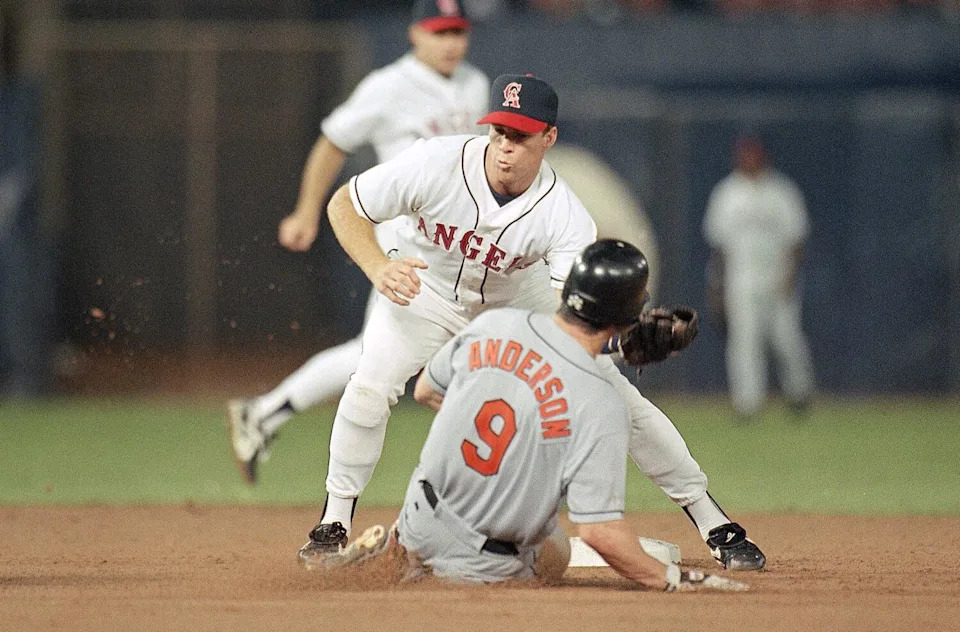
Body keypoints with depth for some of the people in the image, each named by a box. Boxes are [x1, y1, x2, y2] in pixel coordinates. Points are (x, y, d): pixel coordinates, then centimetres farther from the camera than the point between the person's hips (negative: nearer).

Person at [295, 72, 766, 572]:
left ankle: (713, 523, 7)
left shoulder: (566, 216, -32)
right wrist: (379, 269, -37)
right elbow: (344, 206, -21)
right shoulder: (436, 164, -33)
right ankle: (333, 525, -3)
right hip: (429, 288, 0)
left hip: (523, 294, 0)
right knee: (370, 387, -23)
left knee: (614, 396, -6)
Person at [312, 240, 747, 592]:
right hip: (482, 566, -6)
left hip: (420, 513, 6)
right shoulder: (601, 406, -26)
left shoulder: (492, 325, -10)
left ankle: (399, 545, 14)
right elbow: (598, 530, -27)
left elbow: (425, 391, 9)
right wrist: (673, 581, -17)